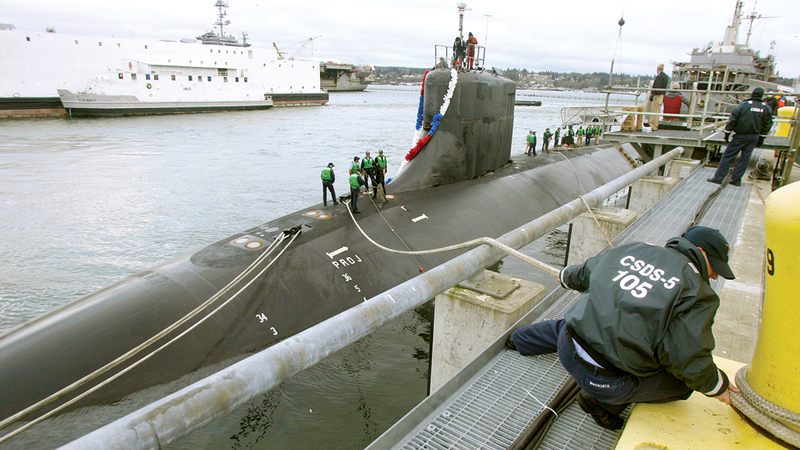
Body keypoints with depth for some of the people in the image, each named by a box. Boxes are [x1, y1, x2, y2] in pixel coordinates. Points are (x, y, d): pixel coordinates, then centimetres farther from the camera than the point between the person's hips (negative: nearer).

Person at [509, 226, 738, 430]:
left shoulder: (633, 249, 7)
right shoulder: (697, 293, -10)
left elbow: (586, 272, 24)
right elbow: (689, 360, -14)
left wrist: (567, 276, 47)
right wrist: (718, 385, 8)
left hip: (567, 348, 6)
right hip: (605, 379, -6)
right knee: (683, 380, 13)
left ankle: (519, 340, 62)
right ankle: (606, 402, 11)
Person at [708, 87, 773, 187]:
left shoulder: (744, 105, -6)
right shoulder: (767, 108, 6)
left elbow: (732, 120, -9)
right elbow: (768, 125, 10)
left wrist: (727, 133, -2)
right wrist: (761, 138, 18)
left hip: (741, 135, -4)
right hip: (754, 137, 4)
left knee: (728, 156, -2)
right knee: (745, 158, 8)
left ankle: (718, 178, -4)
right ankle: (736, 180, 9)